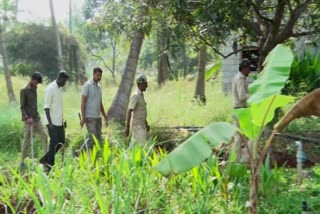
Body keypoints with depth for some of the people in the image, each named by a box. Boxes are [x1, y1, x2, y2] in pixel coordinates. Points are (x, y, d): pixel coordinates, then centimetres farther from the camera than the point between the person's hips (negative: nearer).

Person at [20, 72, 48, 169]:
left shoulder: (34, 89, 12)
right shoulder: (24, 90, -9)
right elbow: (22, 106, -11)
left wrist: (36, 116, 15)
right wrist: (27, 118, -21)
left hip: (36, 118, 7)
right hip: (28, 119, -7)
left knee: (44, 135, 0)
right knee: (26, 139, -3)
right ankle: (22, 161, 6)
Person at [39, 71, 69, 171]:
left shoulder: (59, 89, 14)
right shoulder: (50, 88, -14)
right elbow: (46, 106, -17)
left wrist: (63, 120, 20)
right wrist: (50, 122, -23)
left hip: (59, 121, 9)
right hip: (52, 122, -9)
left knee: (61, 141, 10)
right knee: (54, 143, -4)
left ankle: (45, 159, 19)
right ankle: (50, 166, 6)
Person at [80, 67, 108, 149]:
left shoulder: (99, 86, 15)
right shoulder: (87, 85, -6)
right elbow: (83, 102, -10)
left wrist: (105, 117, 21)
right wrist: (83, 117, -17)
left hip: (98, 117, 8)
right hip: (90, 117, -7)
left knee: (98, 138, 6)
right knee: (93, 138, -13)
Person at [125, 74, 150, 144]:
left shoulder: (141, 95, 12)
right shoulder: (135, 96, -17)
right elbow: (129, 112, -21)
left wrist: (146, 124, 25)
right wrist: (127, 127, -24)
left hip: (142, 125, 9)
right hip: (138, 125, -9)